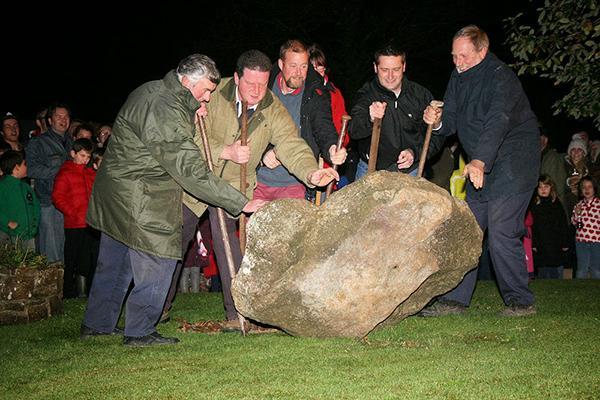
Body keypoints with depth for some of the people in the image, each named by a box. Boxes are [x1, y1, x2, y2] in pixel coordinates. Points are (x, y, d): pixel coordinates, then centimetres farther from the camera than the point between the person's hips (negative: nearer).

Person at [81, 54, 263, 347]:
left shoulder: (150, 91, 8)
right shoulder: (166, 111, -24)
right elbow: (192, 172, -26)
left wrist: (192, 114, 2)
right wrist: (242, 203, -25)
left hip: (115, 189, 11)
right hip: (140, 200, -11)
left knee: (114, 262, 18)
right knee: (156, 263, -2)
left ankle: (96, 324, 30)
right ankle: (139, 332, 8)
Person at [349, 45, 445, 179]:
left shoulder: (421, 95, 0)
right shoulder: (366, 94, -7)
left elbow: (436, 135, 3)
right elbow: (354, 131, -23)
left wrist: (415, 152, -15)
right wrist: (370, 119, -44)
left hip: (410, 172, 1)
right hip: (371, 171, -1)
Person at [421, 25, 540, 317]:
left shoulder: (501, 77, -17)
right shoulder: (458, 77, 9)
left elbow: (498, 121, -33)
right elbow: (452, 121, 11)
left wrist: (479, 160, -47)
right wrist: (438, 121, -13)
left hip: (513, 163, -8)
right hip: (481, 165, 8)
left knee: (501, 231, -13)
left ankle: (520, 301, 0)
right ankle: (455, 299, 11)